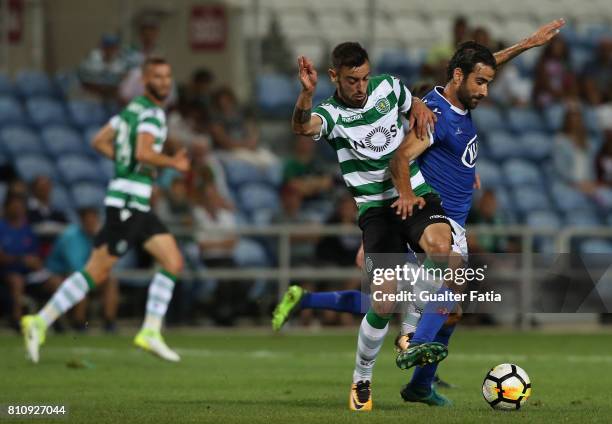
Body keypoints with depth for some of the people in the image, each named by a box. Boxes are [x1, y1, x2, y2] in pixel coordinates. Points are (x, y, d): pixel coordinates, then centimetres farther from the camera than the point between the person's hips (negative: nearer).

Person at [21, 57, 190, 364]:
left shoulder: (133, 109, 16)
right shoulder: (152, 114, -13)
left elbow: (99, 141, 20)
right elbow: (143, 153, -27)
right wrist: (172, 163, -13)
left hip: (138, 208, 10)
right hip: (127, 203, -10)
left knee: (173, 263, 6)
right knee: (96, 273, -8)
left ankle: (150, 332, 5)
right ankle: (40, 322, -4)